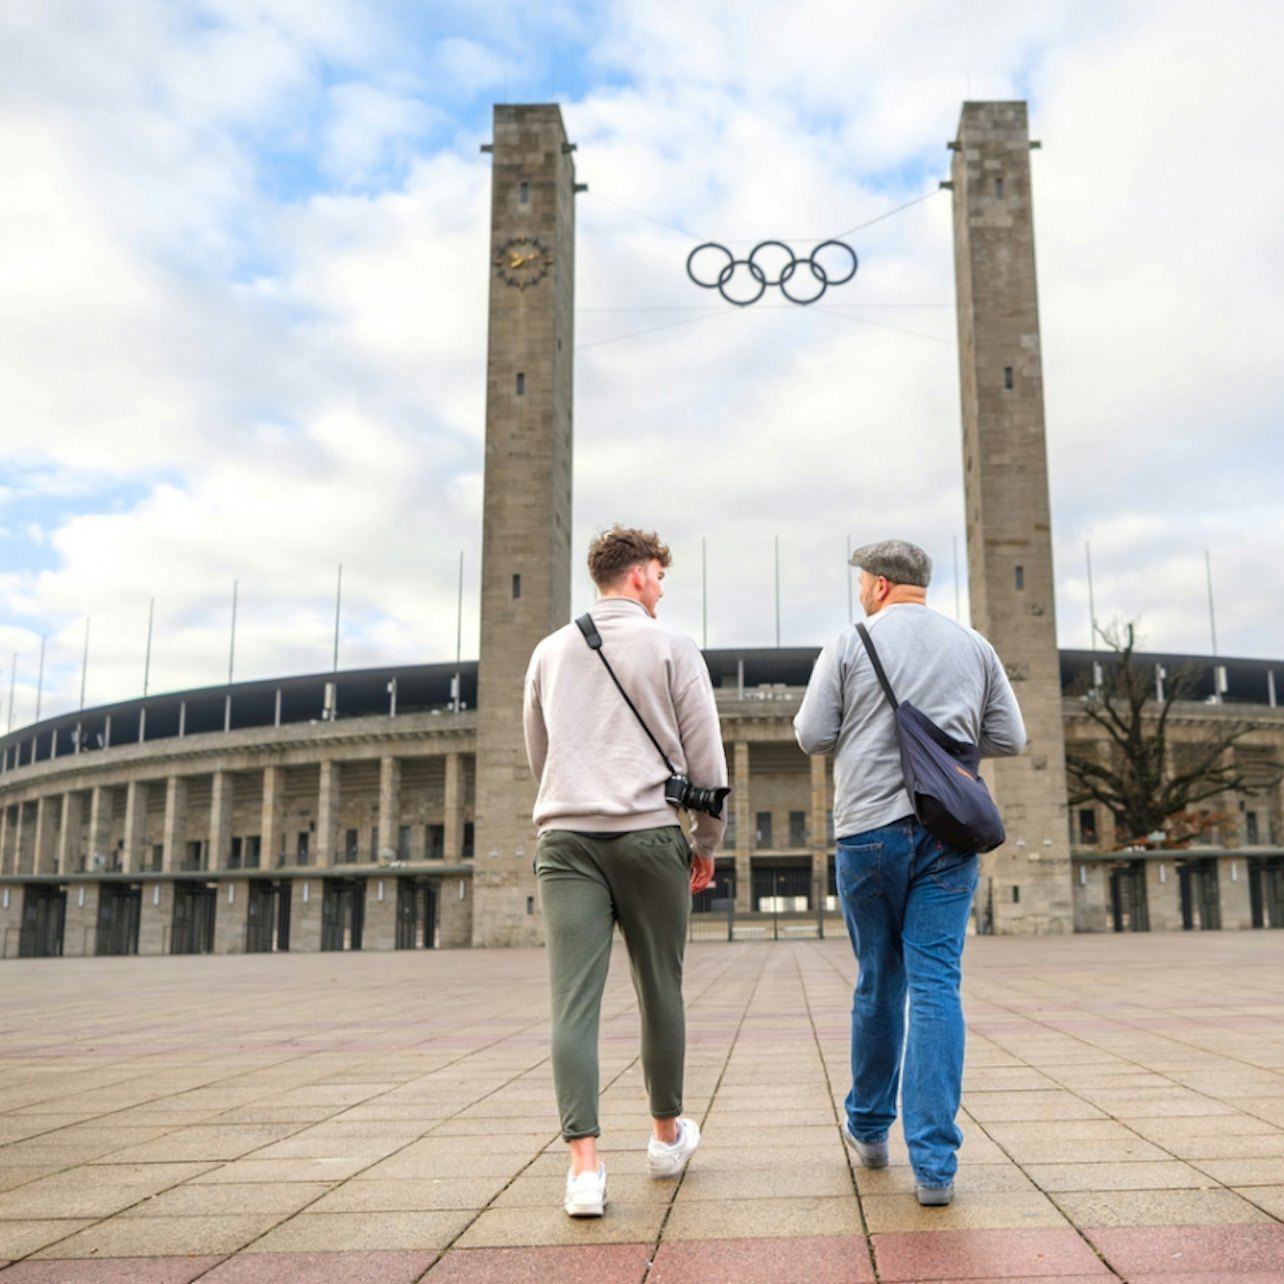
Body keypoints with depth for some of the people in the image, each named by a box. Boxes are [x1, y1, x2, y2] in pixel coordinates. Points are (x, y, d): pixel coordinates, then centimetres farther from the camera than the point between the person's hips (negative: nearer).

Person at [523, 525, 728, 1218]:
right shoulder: (672, 647, 2)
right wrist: (707, 841, 14)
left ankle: (584, 1164, -9)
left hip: (565, 840, 3)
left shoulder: (550, 651, 14)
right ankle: (667, 1136, 29)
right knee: (660, 992, 13)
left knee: (573, 1002, -3)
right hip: (649, 836, -2)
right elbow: (706, 758, 1)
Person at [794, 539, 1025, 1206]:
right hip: (948, 832, 1)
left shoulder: (850, 644, -1)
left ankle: (869, 1126, 30)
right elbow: (1010, 738, 8)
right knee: (936, 985, -1)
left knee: (879, 981, 12)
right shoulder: (974, 646, 8)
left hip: (870, 831, -1)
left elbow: (813, 736, -3)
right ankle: (934, 1163, -4)